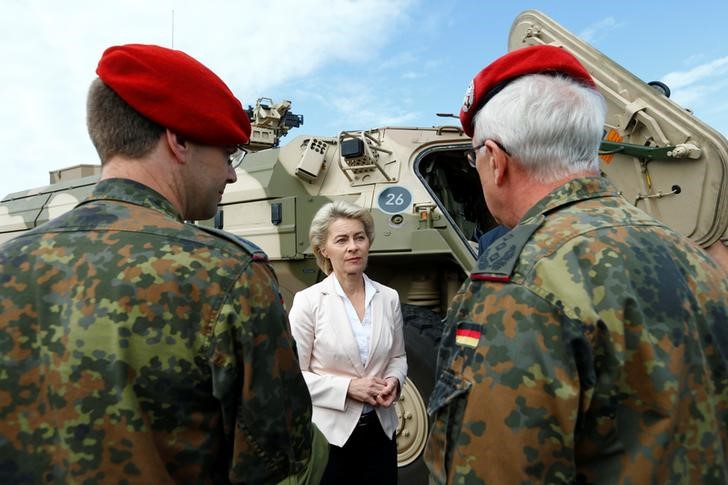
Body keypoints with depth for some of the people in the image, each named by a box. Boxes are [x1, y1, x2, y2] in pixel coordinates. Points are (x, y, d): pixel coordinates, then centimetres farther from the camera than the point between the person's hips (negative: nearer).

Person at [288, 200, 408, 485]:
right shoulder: (308, 301, -12)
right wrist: (348, 387, -20)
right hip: (329, 433, -4)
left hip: (380, 429, 4)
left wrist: (394, 381, -10)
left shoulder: (388, 298, 0)